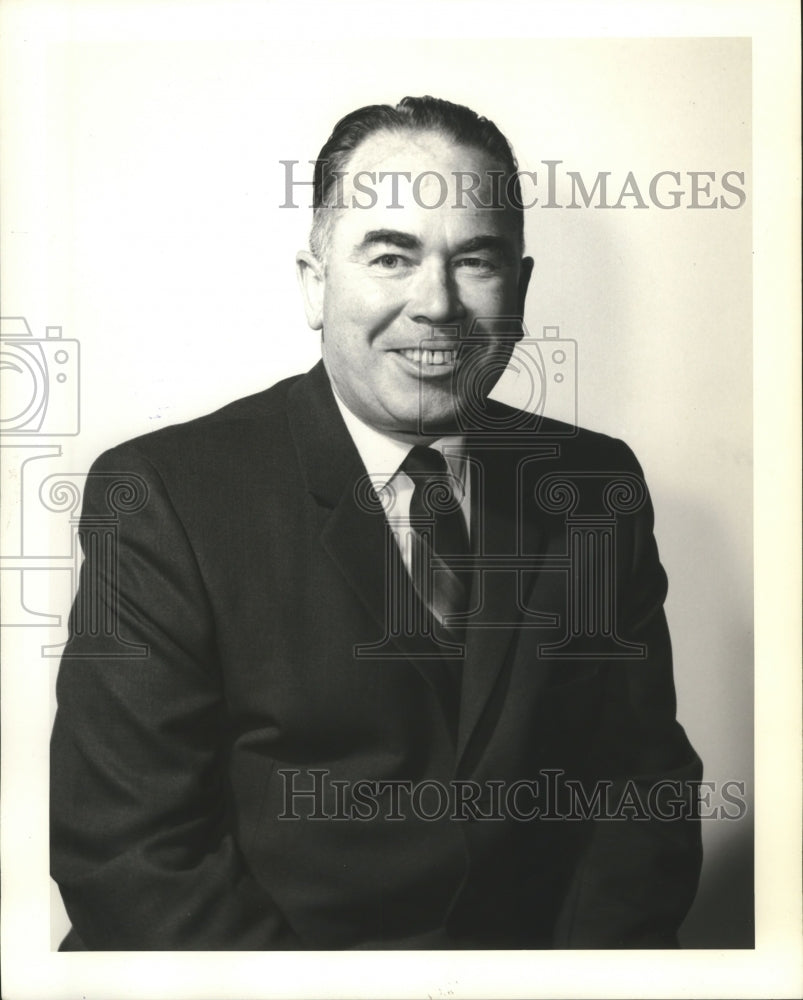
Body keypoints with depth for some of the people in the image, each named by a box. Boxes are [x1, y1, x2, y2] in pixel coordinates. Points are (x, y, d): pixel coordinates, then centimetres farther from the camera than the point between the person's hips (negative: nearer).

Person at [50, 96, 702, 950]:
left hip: (537, 941, 2)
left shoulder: (597, 485, 3)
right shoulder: (162, 499, -9)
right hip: (276, 944, -1)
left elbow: (645, 779, 4)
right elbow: (126, 849, -12)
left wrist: (600, 948, -12)